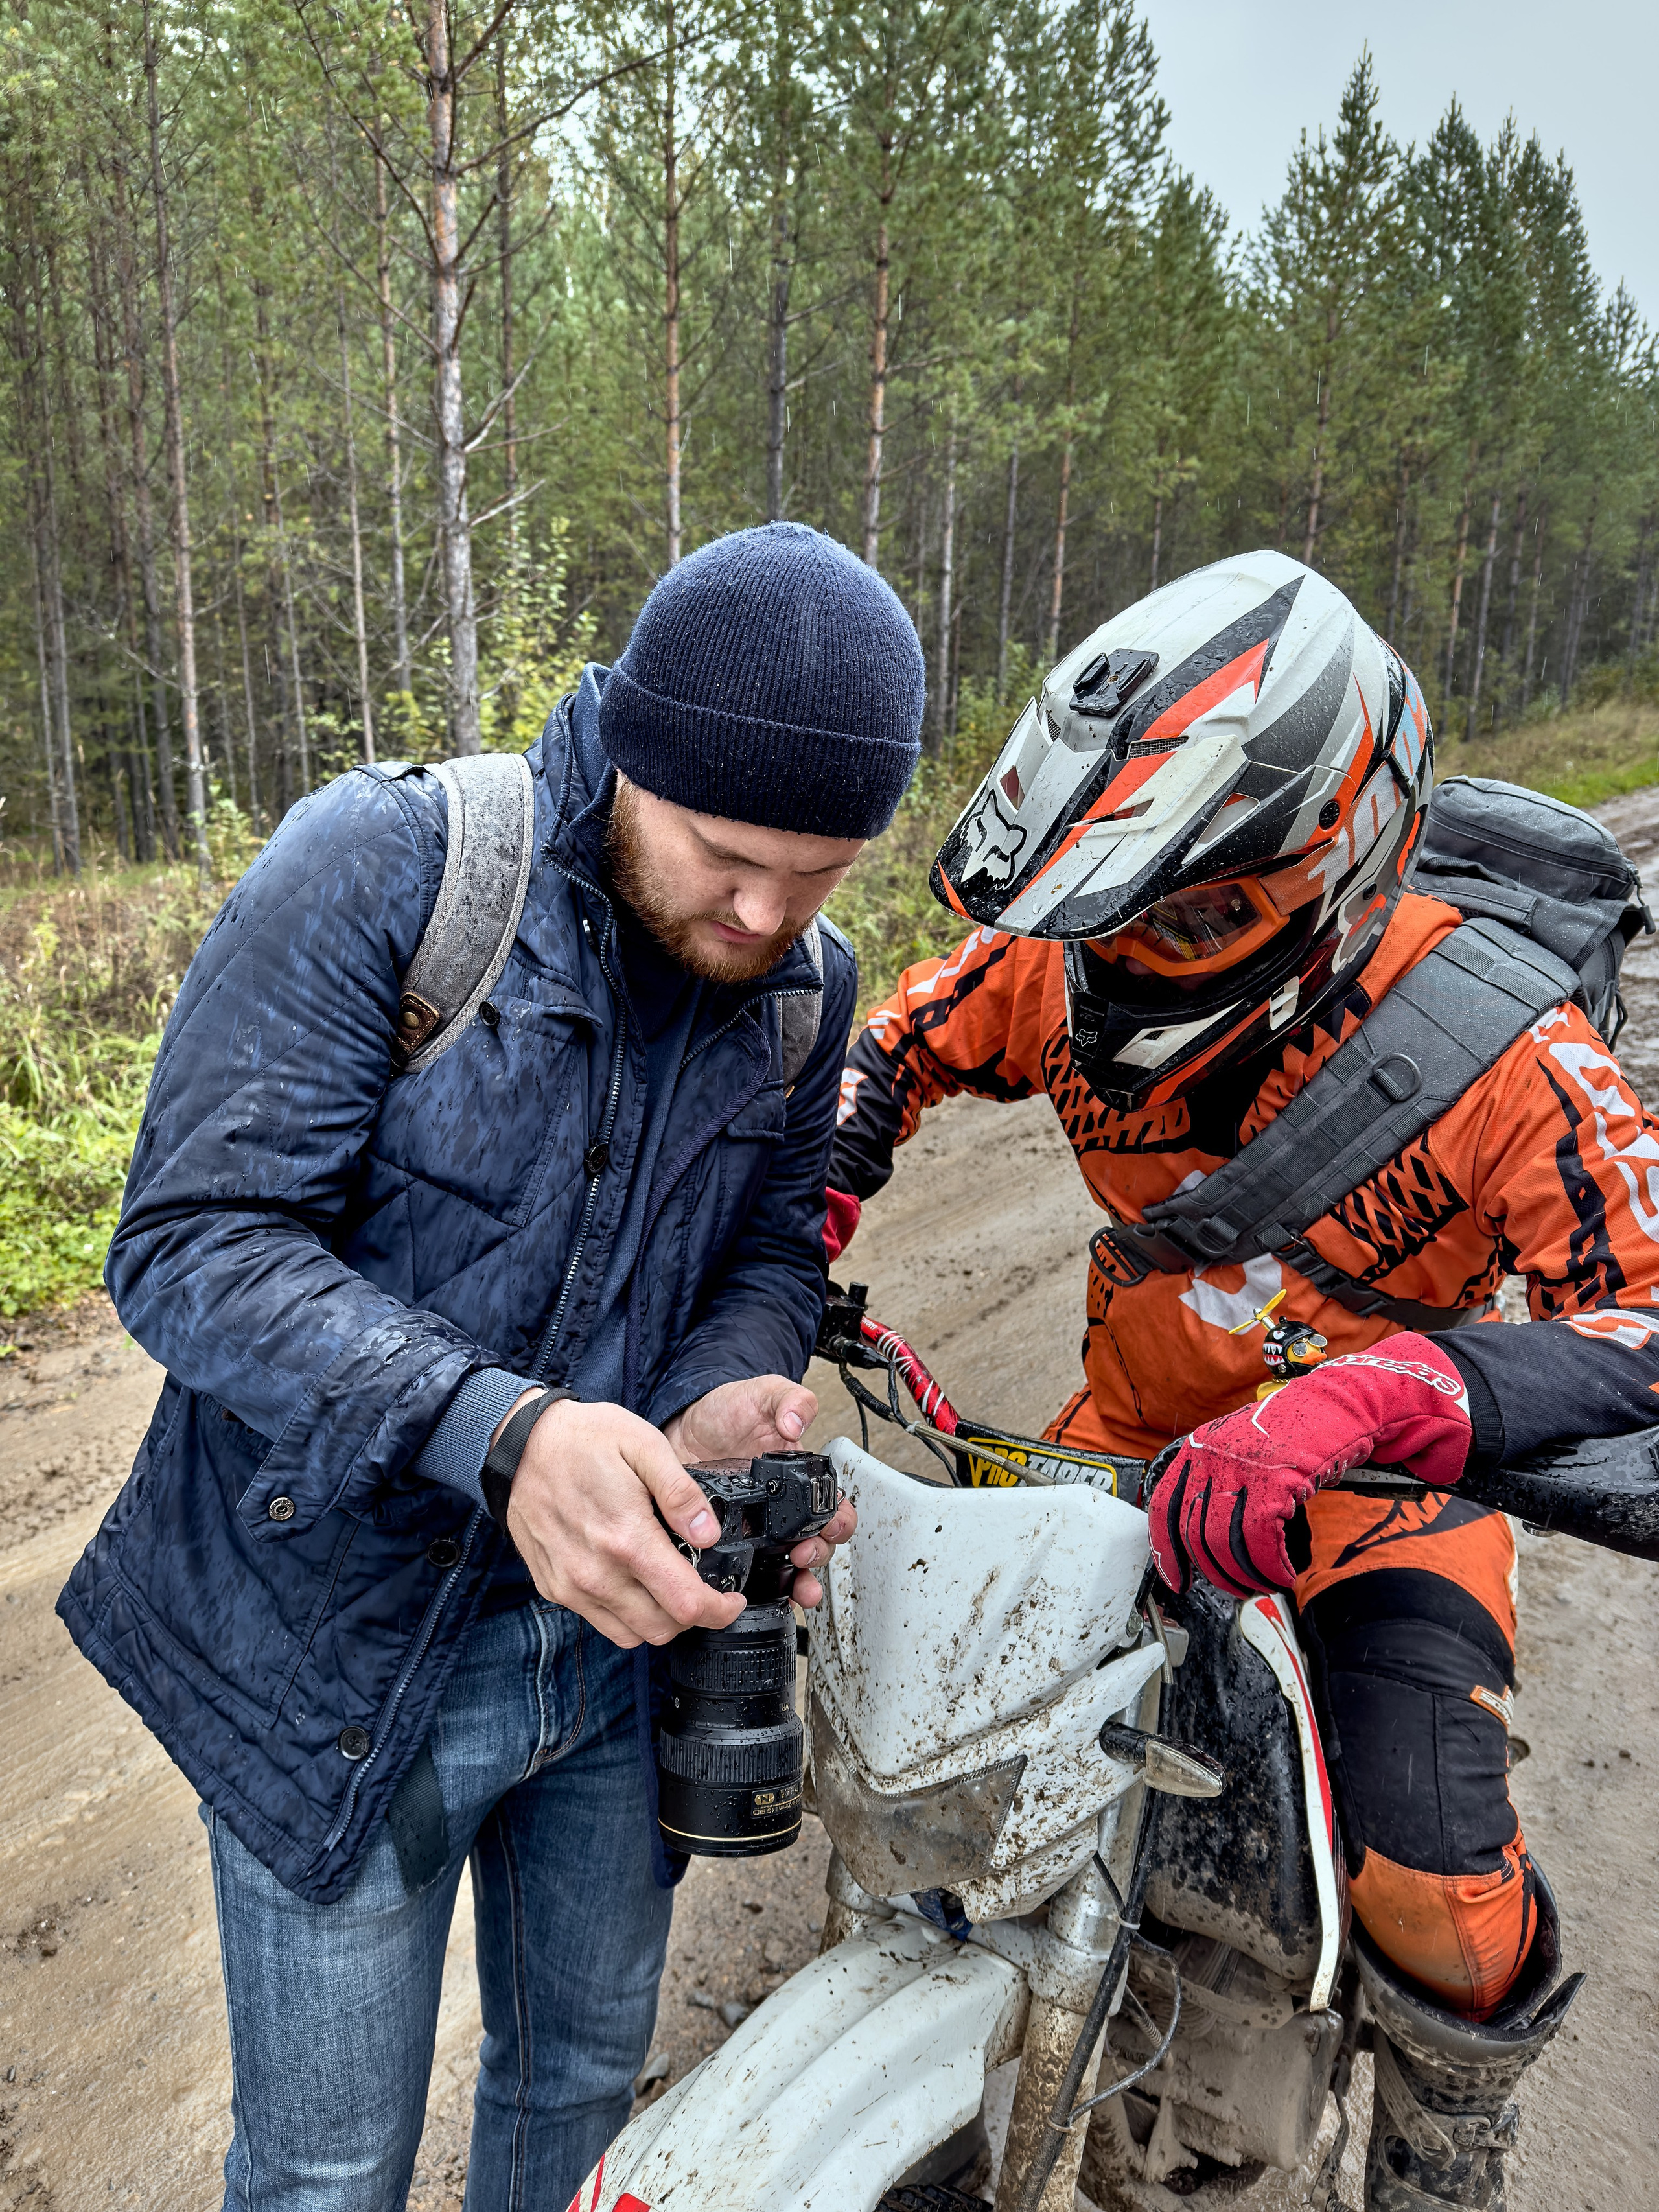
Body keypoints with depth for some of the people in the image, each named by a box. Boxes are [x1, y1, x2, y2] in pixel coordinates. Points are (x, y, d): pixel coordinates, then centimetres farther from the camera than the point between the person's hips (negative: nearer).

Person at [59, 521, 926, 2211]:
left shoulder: (808, 985, -1)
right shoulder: (388, 861, -19)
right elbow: (189, 1242, -23)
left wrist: (731, 1391, -18)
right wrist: (499, 1429, -37)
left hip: (617, 1627, 5)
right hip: (344, 1651, -4)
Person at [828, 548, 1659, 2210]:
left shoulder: (1490, 1044, -31)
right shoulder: (1072, 969, -19)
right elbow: (896, 1047, -2)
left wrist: (1377, 1394, -54)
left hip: (1390, 1489, -3)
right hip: (1137, 1435, 4)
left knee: (1444, 1917, -15)